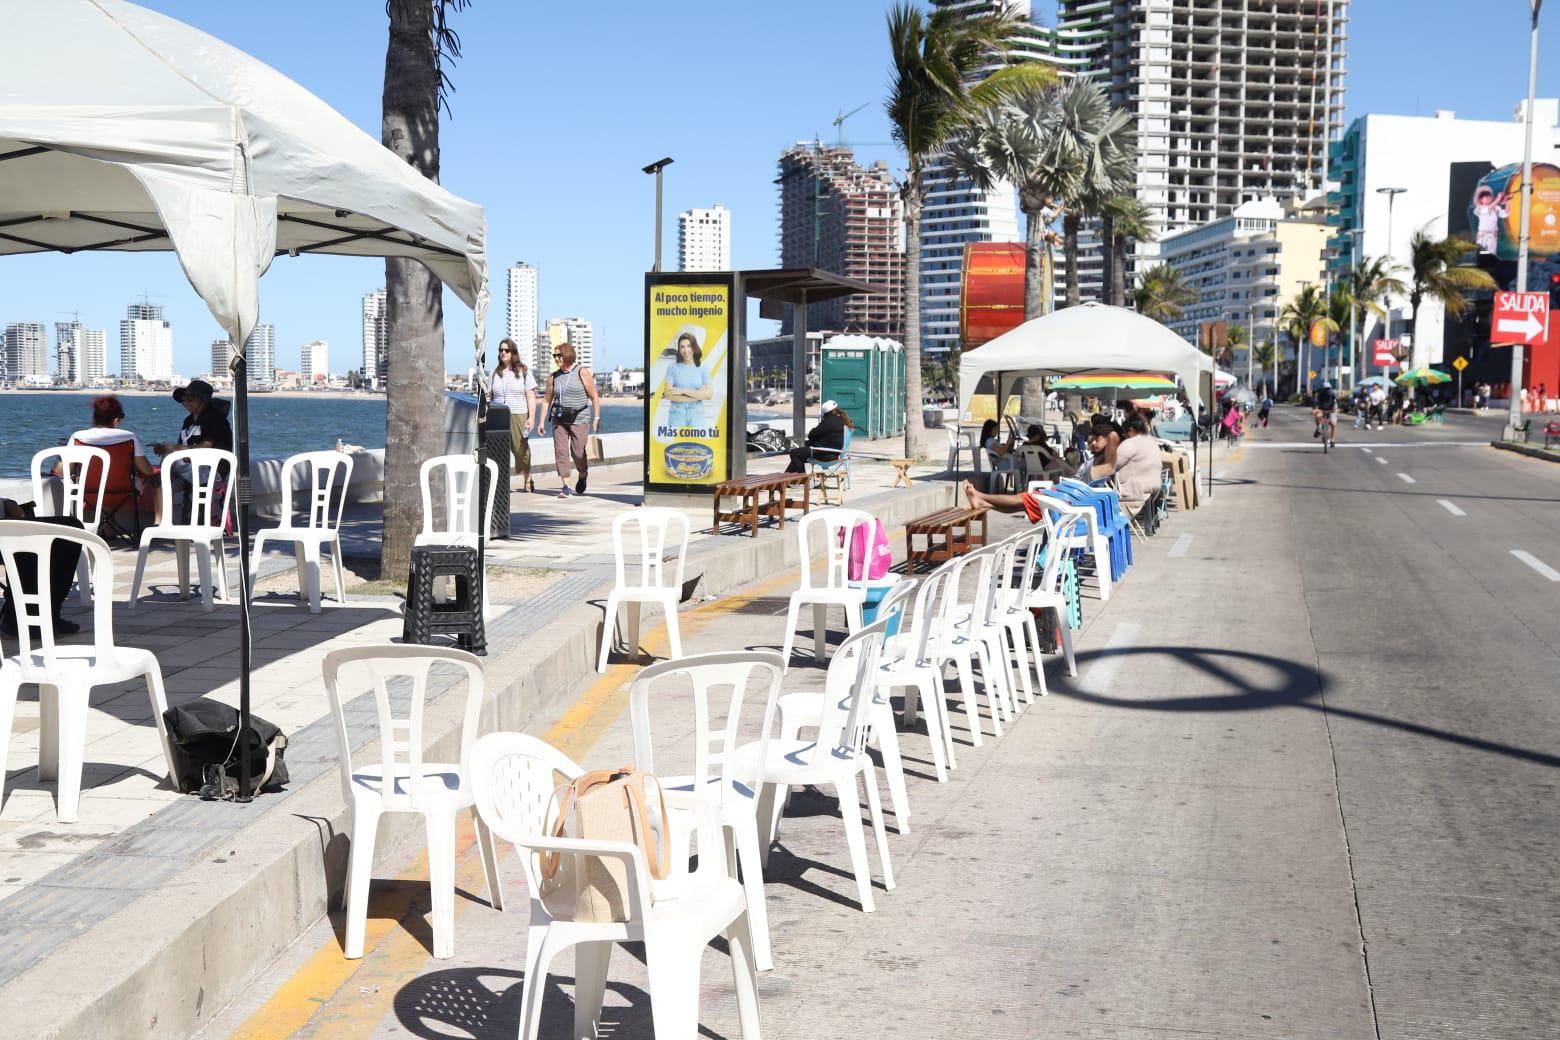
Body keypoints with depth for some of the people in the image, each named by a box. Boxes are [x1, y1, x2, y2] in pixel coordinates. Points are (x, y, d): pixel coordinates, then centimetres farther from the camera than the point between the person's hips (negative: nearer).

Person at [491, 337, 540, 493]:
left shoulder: (524, 372, 3)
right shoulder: (496, 373, 13)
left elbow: (531, 397, 0)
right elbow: (491, 396, 15)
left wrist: (531, 418, -8)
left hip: (518, 416, -2)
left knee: (521, 449, 5)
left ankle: (527, 479, 26)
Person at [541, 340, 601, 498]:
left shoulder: (582, 372, -3)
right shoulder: (553, 377, 10)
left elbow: (594, 397, -3)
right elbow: (547, 400, 17)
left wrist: (597, 418, -9)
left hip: (579, 419, -4)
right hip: (559, 419, 4)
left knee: (578, 452, -5)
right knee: (560, 451, -7)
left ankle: (583, 475, 27)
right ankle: (565, 486, -4)